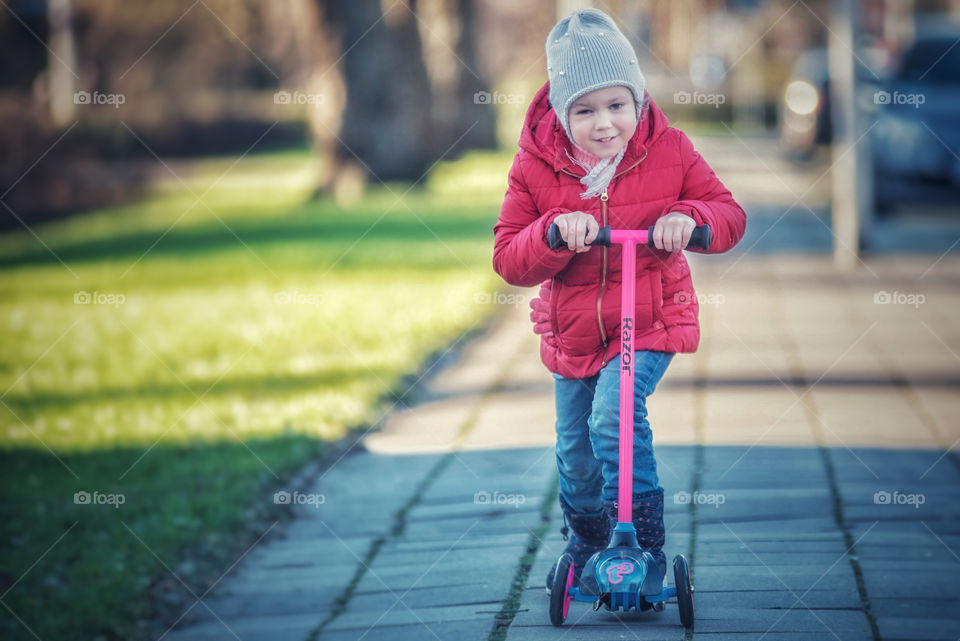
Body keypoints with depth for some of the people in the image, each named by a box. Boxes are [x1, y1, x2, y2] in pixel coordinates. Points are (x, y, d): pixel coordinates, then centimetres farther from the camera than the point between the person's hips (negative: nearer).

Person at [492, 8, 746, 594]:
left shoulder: (668, 150, -11)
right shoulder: (536, 166, -10)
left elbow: (730, 214, -5)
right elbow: (509, 258, -12)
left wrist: (690, 218, -28)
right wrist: (554, 232, -32)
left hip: (652, 322, -3)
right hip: (572, 331, 3)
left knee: (614, 413, -27)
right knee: (576, 452, 15)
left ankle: (645, 551, -19)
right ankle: (585, 546, 44)